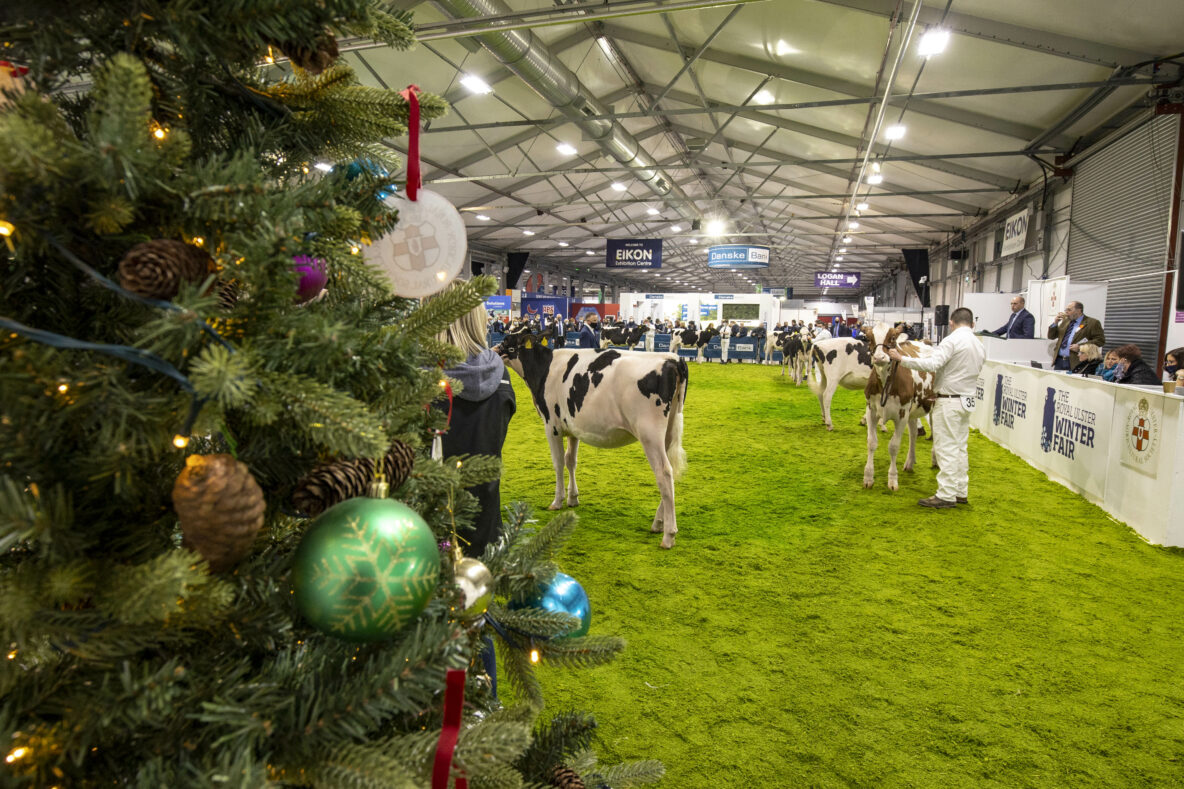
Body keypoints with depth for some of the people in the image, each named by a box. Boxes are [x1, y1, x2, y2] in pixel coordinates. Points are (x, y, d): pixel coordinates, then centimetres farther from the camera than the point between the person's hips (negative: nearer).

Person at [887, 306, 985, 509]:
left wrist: (902, 359, -22)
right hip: (967, 401, 9)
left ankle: (946, 496, -2)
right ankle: (960, 492, 21)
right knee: (960, 448, 15)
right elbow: (973, 371, 18)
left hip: (949, 401, -9)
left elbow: (932, 364, -25)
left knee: (946, 448, -5)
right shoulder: (980, 346, 13)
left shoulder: (952, 340, -14)